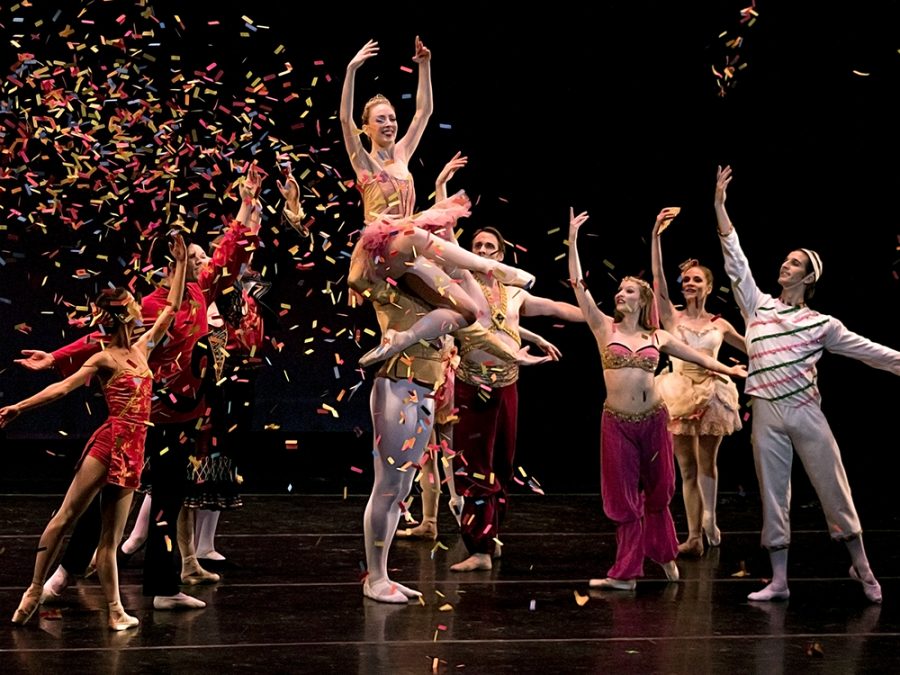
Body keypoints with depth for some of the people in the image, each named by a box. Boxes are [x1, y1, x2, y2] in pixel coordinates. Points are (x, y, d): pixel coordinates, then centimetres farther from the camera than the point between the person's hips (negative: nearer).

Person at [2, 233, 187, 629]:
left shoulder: (142, 347, 15)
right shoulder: (104, 359, -3)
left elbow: (171, 309, 21)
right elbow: (64, 387, -9)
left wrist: (180, 263, 22)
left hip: (131, 452, 6)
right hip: (109, 443, -6)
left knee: (110, 537, 6)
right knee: (66, 516, -5)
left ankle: (115, 612, 4)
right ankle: (35, 590, 1)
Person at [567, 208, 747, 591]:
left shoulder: (658, 337, 8)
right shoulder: (605, 328, 2)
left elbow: (698, 357, 20)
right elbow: (578, 285, -5)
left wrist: (729, 370, 18)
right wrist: (573, 240, -9)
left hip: (654, 419, 1)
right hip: (617, 422, -1)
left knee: (657, 492, 12)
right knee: (623, 498, 3)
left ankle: (665, 555, 30)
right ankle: (626, 572, 10)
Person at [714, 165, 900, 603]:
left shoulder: (820, 323, 4)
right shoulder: (759, 306, 8)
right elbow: (736, 263, 4)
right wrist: (720, 206, 0)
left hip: (807, 413, -2)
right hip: (767, 415, 2)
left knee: (834, 490, 2)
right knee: (773, 496, 5)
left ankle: (861, 567, 18)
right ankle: (779, 580, 12)